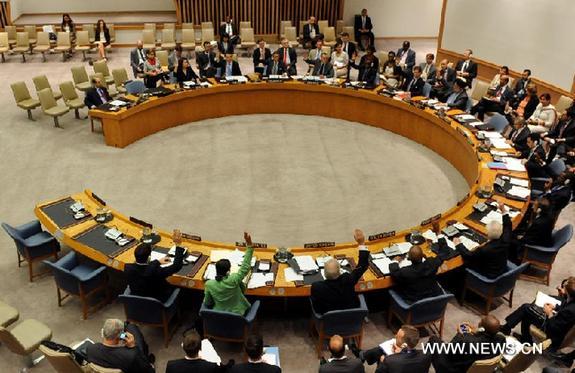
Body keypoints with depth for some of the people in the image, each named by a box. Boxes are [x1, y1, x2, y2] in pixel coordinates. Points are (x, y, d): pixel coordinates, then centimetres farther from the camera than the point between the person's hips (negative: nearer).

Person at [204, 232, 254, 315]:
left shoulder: (209, 284, -20)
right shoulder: (233, 280, -29)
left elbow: (207, 303, -7)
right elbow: (245, 266, -23)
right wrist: (249, 245, -24)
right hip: (236, 313, -2)